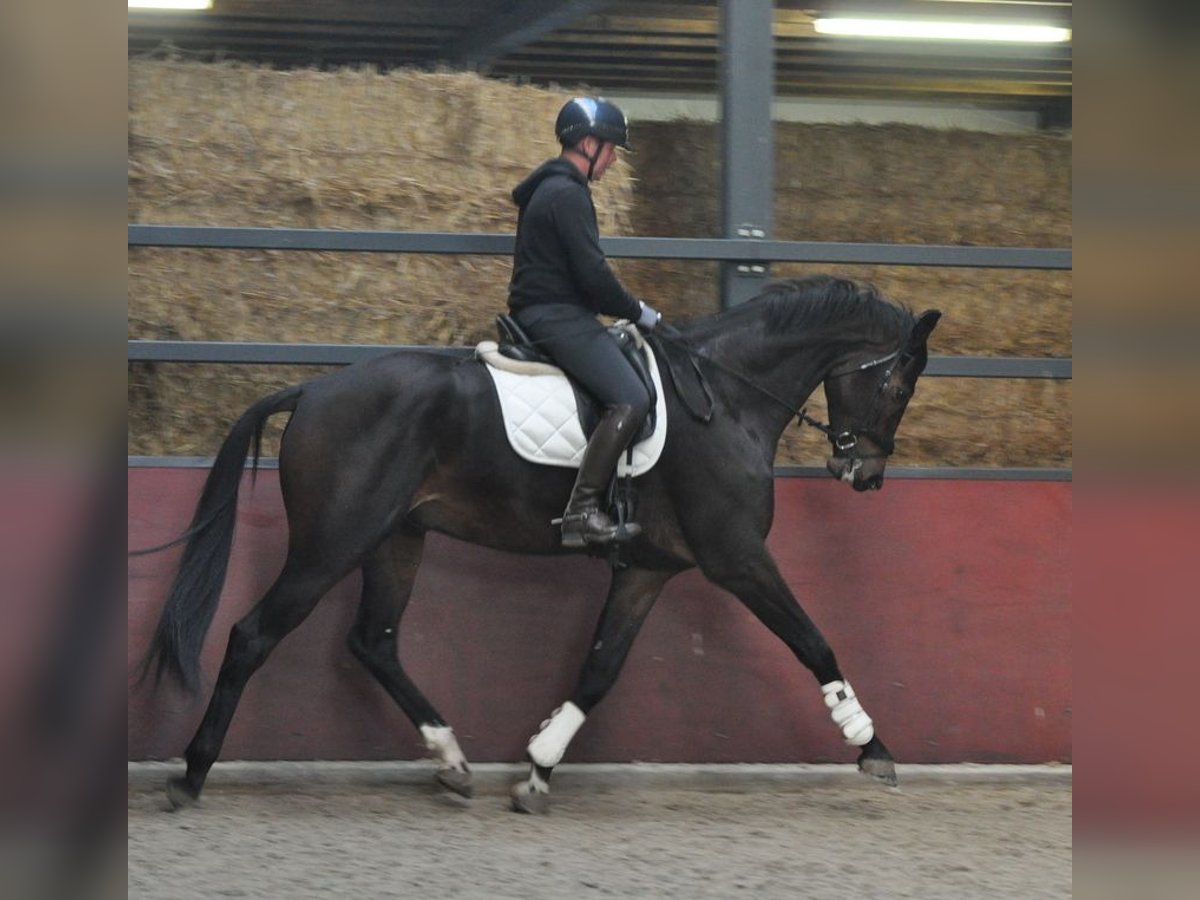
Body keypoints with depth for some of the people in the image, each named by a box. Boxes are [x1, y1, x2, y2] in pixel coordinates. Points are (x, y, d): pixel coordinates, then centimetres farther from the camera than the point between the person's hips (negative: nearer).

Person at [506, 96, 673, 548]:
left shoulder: (550, 187, 20)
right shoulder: (567, 194, -14)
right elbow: (592, 274, -18)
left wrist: (628, 310, 22)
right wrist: (638, 312, -6)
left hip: (542, 311, 11)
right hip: (557, 316, -11)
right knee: (630, 399, -23)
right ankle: (582, 511, -28)